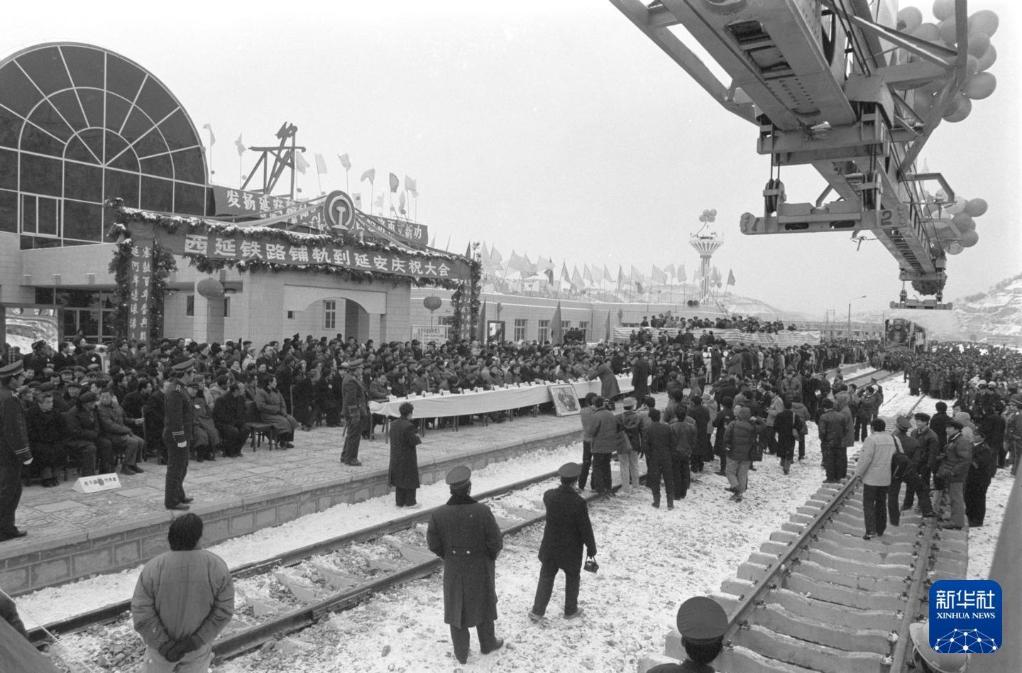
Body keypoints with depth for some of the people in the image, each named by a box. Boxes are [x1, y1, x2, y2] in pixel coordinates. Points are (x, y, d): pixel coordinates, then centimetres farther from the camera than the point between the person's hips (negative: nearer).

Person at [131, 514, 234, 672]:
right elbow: (224, 611, -19)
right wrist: (195, 641, -15)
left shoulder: (153, 569, -24)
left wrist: (164, 646, -17)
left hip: (161, 642, 0)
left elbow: (142, 615, -22)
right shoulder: (216, 566, -22)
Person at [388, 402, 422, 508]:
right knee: (410, 479, 5)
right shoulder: (408, 426, -21)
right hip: (408, 458, -7)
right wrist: (419, 439, 2)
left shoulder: (393, 424, 4)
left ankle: (399, 501, 23)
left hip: (396, 458, 7)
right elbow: (413, 441, -21)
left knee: (399, 479, 16)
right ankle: (410, 502, 11)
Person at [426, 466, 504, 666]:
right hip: (480, 567, -1)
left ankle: (461, 653, 32)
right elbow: (496, 542, -19)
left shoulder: (438, 514, -20)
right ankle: (487, 644, 41)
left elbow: (434, 545, -9)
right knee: (483, 604, 22)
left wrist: (448, 556, 9)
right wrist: (490, 556, 3)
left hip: (453, 569, 1)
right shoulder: (482, 511, -26)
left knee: (457, 608, 18)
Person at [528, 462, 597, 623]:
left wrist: (564, 487, 11)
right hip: (571, 549, -3)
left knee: (546, 577, 17)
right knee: (572, 578, 20)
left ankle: (537, 611, 23)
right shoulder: (578, 503, -26)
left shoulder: (549, 496, -14)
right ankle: (570, 610, 35)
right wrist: (591, 548, -2)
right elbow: (585, 528, -17)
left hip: (550, 546, 3)